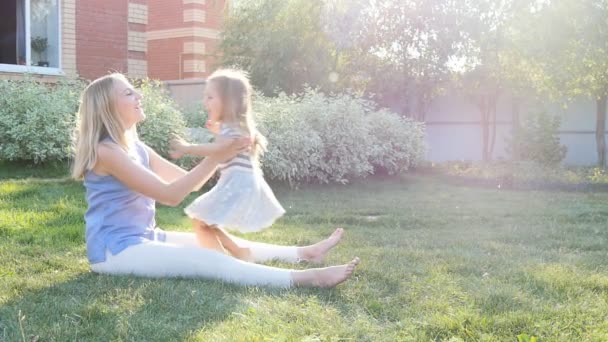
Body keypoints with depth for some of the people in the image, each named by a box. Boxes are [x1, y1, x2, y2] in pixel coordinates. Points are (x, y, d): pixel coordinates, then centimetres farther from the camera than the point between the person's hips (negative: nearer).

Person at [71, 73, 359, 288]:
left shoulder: (134, 146, 11)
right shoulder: (106, 151, -18)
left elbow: (187, 182, 13)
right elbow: (170, 194, -21)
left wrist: (224, 154, 1)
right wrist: (216, 158, -22)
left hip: (145, 239, 9)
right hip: (115, 251, -9)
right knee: (209, 261, -20)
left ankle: (305, 253, 16)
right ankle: (307, 278, -27)